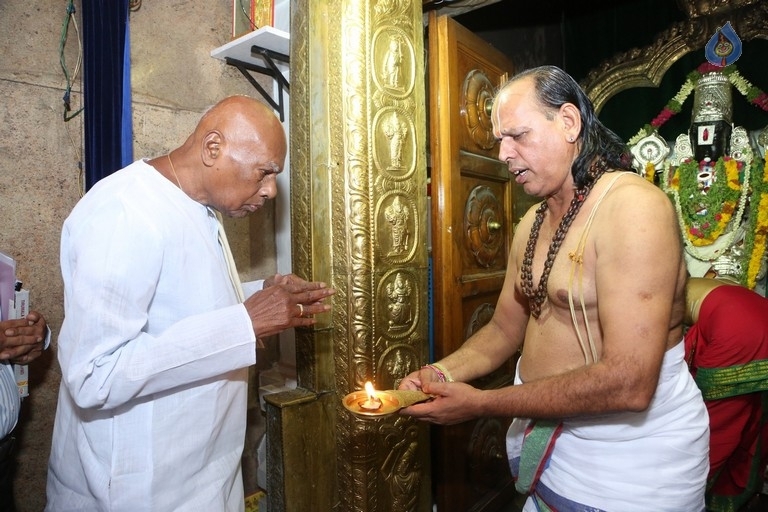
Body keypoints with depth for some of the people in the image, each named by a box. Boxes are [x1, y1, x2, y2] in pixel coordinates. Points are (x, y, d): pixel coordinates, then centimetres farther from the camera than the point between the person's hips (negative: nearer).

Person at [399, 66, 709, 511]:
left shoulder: (632, 205, -22)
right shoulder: (533, 221, 4)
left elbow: (628, 384, -29)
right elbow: (504, 331, 9)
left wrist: (480, 403, -24)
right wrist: (443, 373, -9)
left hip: (629, 450, -7)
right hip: (542, 435, 7)